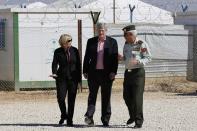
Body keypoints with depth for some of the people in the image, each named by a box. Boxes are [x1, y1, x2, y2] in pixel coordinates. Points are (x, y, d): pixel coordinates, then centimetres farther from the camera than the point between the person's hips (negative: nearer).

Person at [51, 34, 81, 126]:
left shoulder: (74, 50, 5)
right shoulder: (58, 52, 1)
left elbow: (78, 64, 8)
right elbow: (55, 63, -2)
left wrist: (79, 77, 4)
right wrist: (54, 73, -21)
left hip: (73, 78, 1)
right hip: (62, 78, -1)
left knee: (71, 100, 0)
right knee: (60, 97, -10)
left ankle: (69, 120, 8)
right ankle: (64, 115, 16)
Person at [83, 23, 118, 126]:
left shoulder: (112, 42, 3)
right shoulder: (91, 42, 9)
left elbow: (115, 58, -1)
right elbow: (87, 57, 10)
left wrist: (113, 72, -10)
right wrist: (85, 71, 3)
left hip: (107, 74, -1)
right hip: (93, 72, 1)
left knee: (106, 97, 5)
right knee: (92, 95, -3)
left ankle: (105, 120, 9)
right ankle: (89, 117, -9)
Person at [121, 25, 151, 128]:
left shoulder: (142, 44, -8)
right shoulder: (126, 44, 13)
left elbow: (148, 58, -8)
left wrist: (139, 61, -24)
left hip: (138, 72, -7)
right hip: (128, 72, 7)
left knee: (137, 97, -9)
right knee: (127, 96, 9)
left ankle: (139, 121, -4)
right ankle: (133, 116, 30)